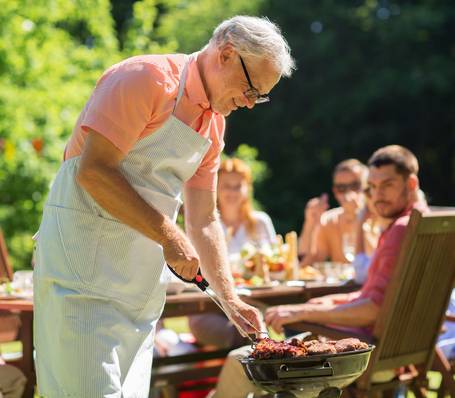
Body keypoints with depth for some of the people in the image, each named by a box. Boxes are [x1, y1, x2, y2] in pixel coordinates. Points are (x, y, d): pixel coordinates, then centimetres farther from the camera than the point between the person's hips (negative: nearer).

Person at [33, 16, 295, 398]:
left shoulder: (214, 125, 15)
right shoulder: (147, 77, -11)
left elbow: (204, 221, 17)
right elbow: (94, 171, -20)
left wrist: (231, 300, 9)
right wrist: (168, 235, -20)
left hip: (141, 277, 8)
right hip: (83, 260, -8)